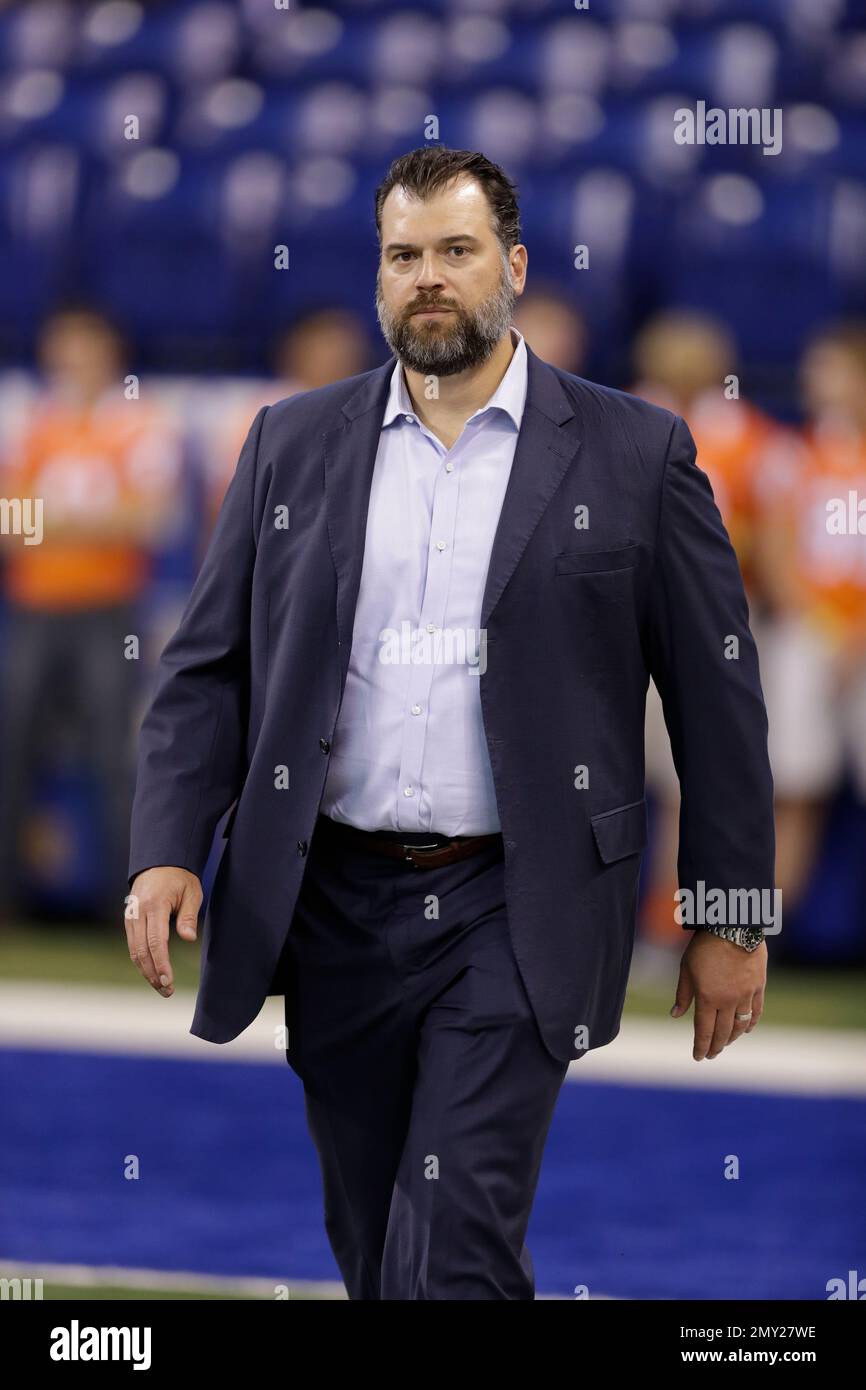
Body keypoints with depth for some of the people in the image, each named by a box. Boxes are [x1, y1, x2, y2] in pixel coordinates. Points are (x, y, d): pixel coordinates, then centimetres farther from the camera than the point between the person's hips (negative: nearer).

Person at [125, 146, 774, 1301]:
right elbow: (208, 666, 8)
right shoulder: (293, 445, 8)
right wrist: (168, 850, -7)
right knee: (373, 1250, 12)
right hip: (338, 905, 4)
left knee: (453, 1250, -14)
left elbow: (717, 693, 2)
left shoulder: (634, 455, 0)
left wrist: (731, 916, 1)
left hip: (517, 913, -4)